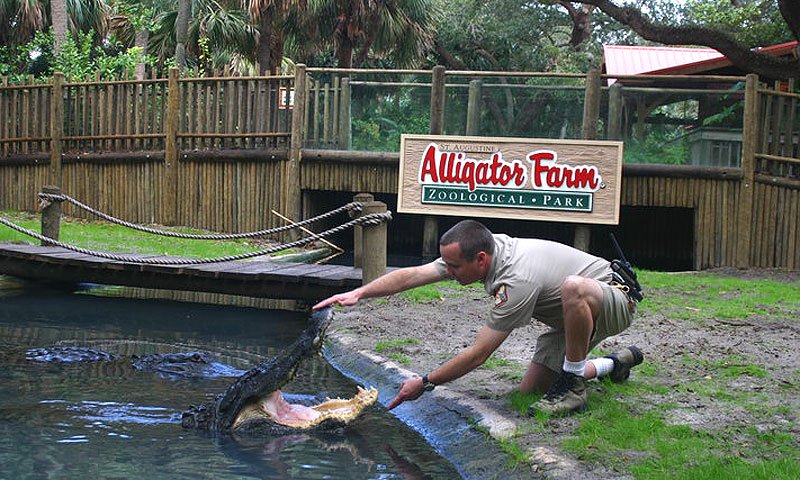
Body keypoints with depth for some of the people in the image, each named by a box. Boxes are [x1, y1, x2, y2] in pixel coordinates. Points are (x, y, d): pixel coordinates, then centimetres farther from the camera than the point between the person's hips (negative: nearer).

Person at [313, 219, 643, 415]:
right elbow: (411, 275, -13)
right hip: (570, 318, 9)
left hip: (613, 303, -9)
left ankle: (573, 388, -22)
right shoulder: (478, 249, -14)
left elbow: (478, 355, -33)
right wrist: (359, 293, -25)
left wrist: (424, 384, -25)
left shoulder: (517, 280, -38)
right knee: (531, 389, 1)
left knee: (574, 287, -43)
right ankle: (615, 364, 23)